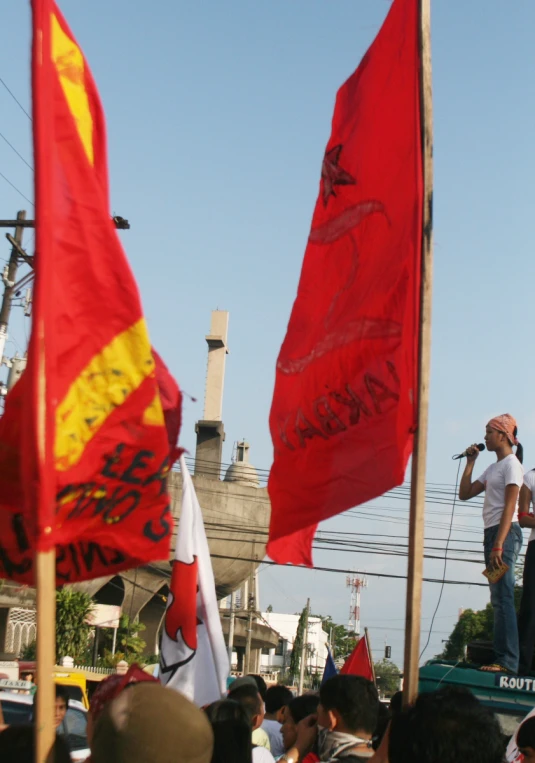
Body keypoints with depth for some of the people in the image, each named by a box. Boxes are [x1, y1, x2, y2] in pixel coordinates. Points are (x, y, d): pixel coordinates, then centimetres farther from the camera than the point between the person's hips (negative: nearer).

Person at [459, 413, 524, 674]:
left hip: (505, 533, -9)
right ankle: (503, 657, 8)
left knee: (502, 597, -14)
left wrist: (498, 545, -22)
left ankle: (507, 661, -17)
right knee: (499, 599, 7)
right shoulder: (493, 468, 20)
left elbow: (509, 507, -15)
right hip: (492, 533, 10)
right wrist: (470, 462, 16)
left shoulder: (511, 464, -7)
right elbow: (464, 494, 22)